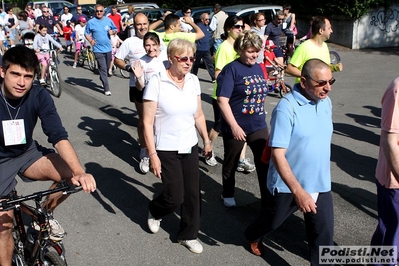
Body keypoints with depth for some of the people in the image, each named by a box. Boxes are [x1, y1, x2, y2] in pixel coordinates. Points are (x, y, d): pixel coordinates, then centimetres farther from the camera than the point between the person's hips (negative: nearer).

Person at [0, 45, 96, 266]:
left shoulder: (39, 96, -17)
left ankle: (44, 213, 8)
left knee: (71, 175, -19)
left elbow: (58, 136, -25)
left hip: (27, 153, 3)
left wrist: (79, 172, -41)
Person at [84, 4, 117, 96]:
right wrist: (90, 40, -16)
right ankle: (106, 89, -7)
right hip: (98, 50, -4)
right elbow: (86, 33, 3)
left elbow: (115, 29, 14)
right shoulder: (91, 22, -4)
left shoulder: (108, 20, 4)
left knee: (107, 68, 17)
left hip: (108, 48, 4)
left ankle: (103, 81, 40)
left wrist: (112, 31, -9)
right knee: (103, 69, -8)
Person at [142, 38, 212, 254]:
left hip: (190, 147, 5)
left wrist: (206, 140, 12)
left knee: (192, 193, 8)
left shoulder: (193, 81, 0)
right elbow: (147, 122, -15)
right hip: (166, 150, -5)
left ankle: (188, 235, 29)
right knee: (175, 197, 0)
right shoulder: (156, 82, -16)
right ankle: (154, 211, 34)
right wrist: (152, 154, -17)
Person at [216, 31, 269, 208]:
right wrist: (234, 126, -23)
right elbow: (222, 100, -20)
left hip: (259, 126, 5)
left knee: (265, 163, 1)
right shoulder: (231, 69, -14)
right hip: (236, 127, -5)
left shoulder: (259, 68, 7)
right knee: (231, 163, 14)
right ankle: (228, 194, 36)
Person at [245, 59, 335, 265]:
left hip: (320, 185, 4)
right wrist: (297, 190, -34)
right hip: (287, 186, -4)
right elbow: (278, 154, -27)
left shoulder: (325, 102, -1)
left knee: (324, 234, 6)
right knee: (271, 221, 21)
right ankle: (253, 237, 53)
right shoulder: (287, 108, -23)